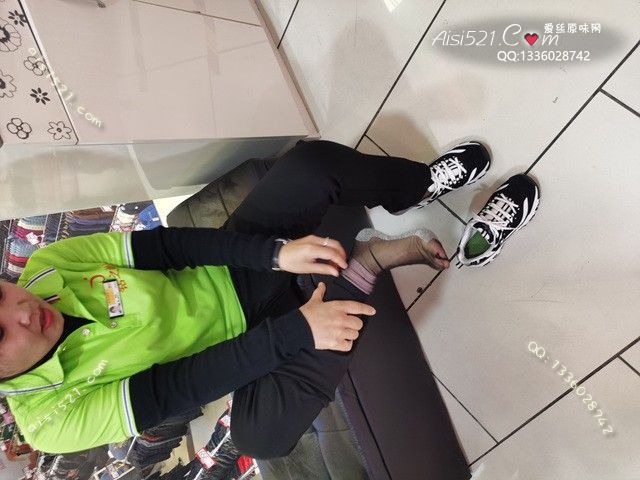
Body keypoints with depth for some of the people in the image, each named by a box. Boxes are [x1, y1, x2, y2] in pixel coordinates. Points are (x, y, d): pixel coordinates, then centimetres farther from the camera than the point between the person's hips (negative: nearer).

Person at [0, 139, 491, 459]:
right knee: (260, 433, -38)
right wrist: (297, 330, -28)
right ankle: (363, 266, -20)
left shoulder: (48, 266, -7)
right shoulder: (51, 420, -15)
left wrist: (275, 252, -23)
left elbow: (164, 244, -12)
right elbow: (178, 388, -22)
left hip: (231, 270, 4)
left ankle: (421, 185, 10)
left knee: (312, 162, -17)